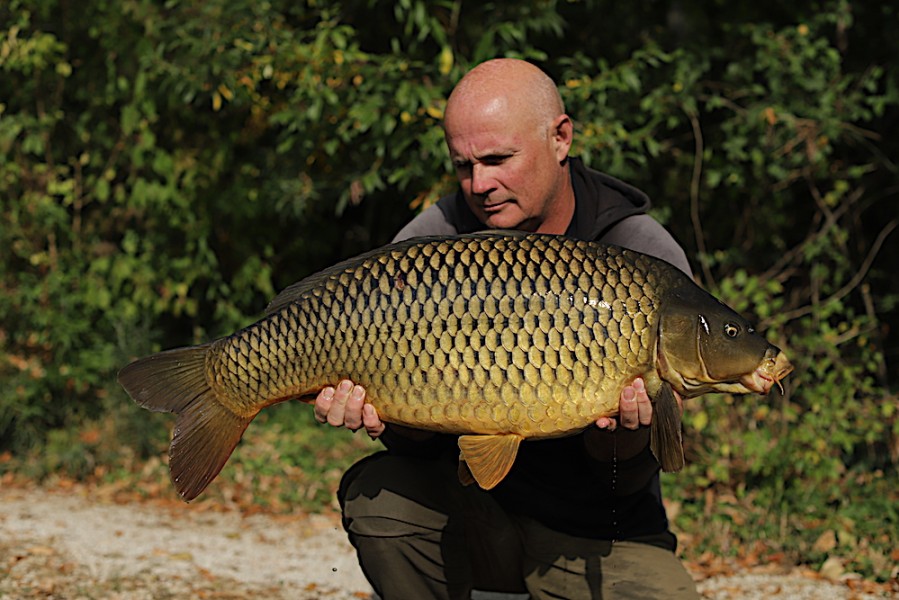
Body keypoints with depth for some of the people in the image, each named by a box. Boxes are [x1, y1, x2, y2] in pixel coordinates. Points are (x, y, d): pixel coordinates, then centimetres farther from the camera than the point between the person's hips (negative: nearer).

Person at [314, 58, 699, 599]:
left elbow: (624, 483, -13)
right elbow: (423, 443, -8)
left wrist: (624, 430, -35)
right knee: (377, 494, -26)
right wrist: (389, 416, -30)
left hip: (599, 539, -2)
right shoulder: (427, 247, -8)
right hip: (475, 512, 2)